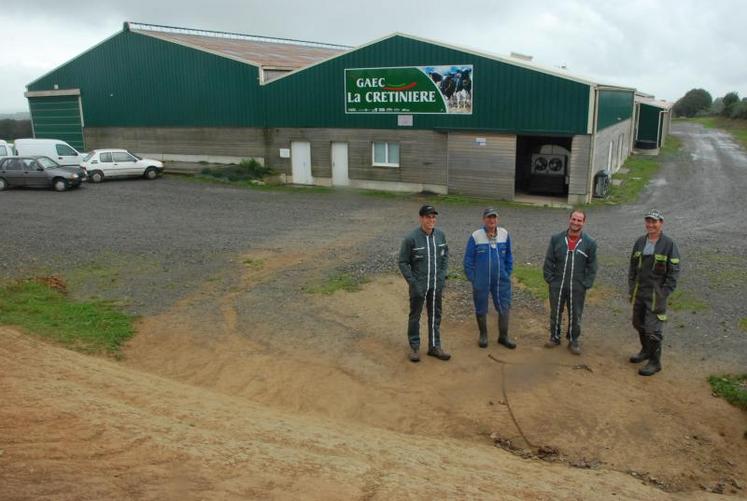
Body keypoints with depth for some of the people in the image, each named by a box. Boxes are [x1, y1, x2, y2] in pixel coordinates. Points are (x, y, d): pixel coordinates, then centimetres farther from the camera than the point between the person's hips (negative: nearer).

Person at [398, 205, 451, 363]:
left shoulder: (440, 235, -3)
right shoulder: (411, 238, -17)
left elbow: (445, 255, 12)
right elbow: (403, 262, -10)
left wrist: (443, 274, 3)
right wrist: (412, 282, -12)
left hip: (437, 285, 4)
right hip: (418, 286, -4)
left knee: (435, 316, 15)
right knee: (415, 316, 11)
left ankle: (434, 346, 28)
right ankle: (414, 346, 26)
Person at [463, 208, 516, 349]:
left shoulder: (504, 234, -1)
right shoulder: (476, 236, -11)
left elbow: (508, 256, 10)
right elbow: (468, 259, -5)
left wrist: (508, 273, 8)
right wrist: (472, 278, -5)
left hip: (501, 280, 2)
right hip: (481, 281, -2)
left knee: (504, 307, 7)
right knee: (481, 309, 11)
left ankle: (503, 336, 23)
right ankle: (483, 335, 30)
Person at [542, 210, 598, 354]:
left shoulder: (590, 243, -4)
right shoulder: (556, 239, -2)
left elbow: (592, 267, 0)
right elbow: (549, 261, 2)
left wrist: (586, 284, -6)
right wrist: (550, 279, -3)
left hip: (577, 288, -1)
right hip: (557, 285, 1)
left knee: (575, 315, 10)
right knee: (555, 313, 13)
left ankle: (573, 340, 27)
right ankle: (554, 337, 31)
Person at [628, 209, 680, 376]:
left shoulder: (669, 245, -11)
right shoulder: (640, 242, 5)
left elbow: (673, 273, -10)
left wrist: (664, 294, -14)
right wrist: (631, 289, 8)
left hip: (656, 295, -6)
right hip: (639, 292, 6)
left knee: (652, 329, -4)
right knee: (639, 324, 18)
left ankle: (655, 362, 11)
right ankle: (646, 351, 40)